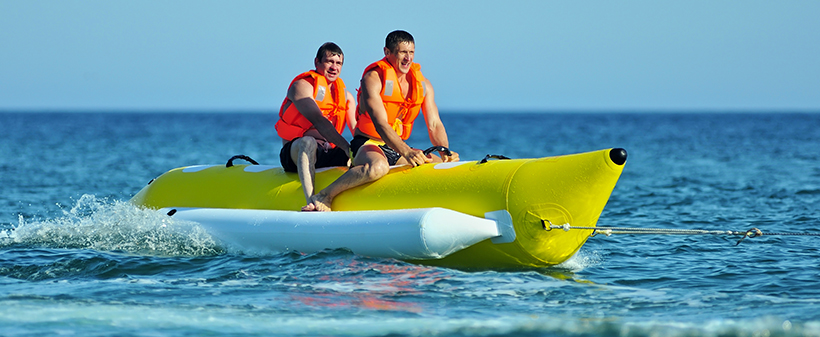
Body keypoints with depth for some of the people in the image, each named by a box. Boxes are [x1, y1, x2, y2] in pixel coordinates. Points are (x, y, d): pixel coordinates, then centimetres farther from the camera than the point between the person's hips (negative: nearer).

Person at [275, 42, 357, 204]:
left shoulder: (345, 96, 18)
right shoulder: (302, 86, -3)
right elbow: (318, 121, -19)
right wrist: (346, 147, -31)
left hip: (326, 155, 6)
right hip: (295, 153, -6)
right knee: (308, 142, -40)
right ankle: (311, 201, -56)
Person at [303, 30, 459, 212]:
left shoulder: (422, 84, 6)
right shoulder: (373, 78, -14)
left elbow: (434, 125, 3)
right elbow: (380, 124, -25)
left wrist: (445, 153, -18)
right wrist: (406, 152, -39)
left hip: (398, 148, 7)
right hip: (367, 145, -7)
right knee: (378, 167, -40)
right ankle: (325, 196, -26)